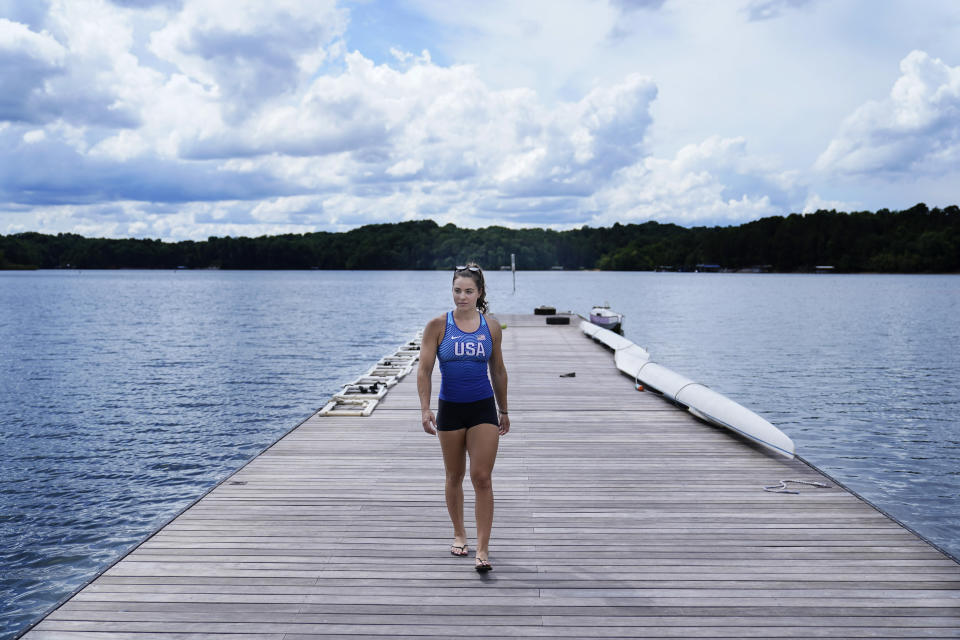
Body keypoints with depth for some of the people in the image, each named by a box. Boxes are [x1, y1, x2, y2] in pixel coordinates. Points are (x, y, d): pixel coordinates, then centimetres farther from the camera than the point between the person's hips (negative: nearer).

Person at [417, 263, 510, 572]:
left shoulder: (491, 327, 2)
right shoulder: (438, 326, -4)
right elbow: (424, 370, -6)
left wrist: (503, 411, 17)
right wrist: (425, 409, -18)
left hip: (483, 408, 0)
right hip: (450, 409, 0)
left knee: (482, 478, -7)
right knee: (454, 477, 14)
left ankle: (482, 549, -3)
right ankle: (459, 534, 35)